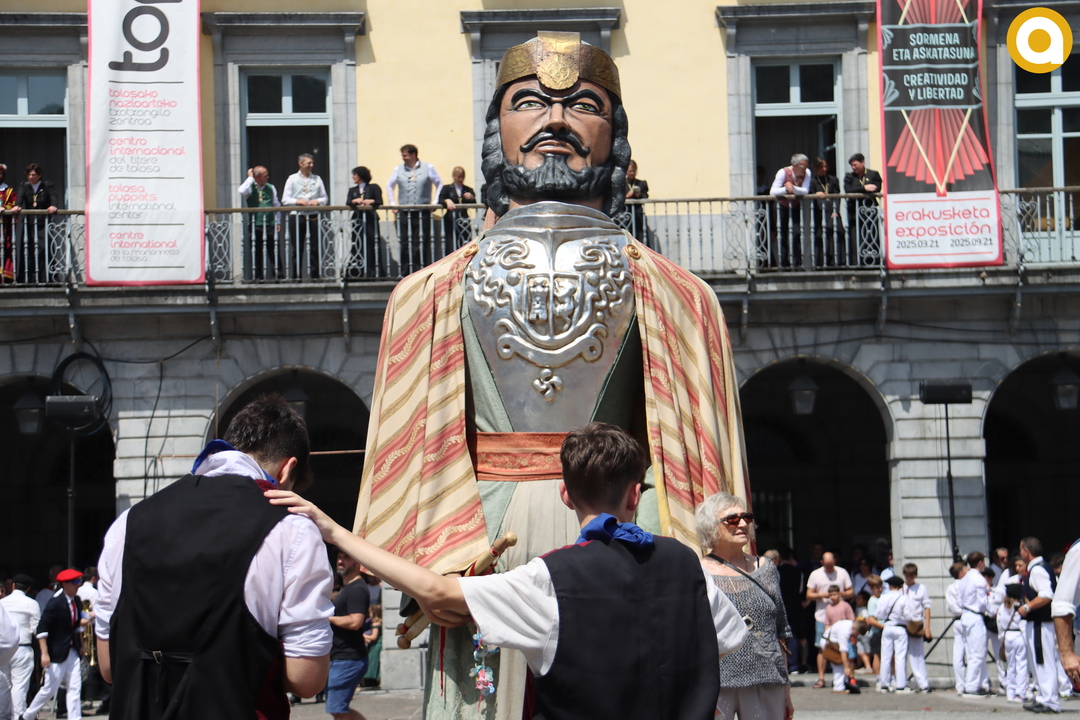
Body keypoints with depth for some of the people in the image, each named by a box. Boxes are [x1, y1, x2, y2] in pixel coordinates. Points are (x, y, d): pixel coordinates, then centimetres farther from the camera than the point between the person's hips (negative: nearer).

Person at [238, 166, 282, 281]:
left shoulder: (271, 188, 11)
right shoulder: (250, 188, 1)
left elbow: (276, 205, 16)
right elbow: (242, 191, -23)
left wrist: (278, 222, 8)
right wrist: (250, 178, -11)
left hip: (270, 225, 2)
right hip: (254, 225, -2)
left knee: (274, 252, -3)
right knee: (256, 253, 3)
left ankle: (277, 275, 1)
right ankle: (258, 276, 10)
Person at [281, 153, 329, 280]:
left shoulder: (317, 179, 12)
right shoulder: (292, 179, 7)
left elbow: (325, 198, 13)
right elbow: (285, 199, 2)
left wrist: (318, 201, -8)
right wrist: (297, 201, -14)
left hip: (313, 216, 2)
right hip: (297, 216, -2)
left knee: (315, 248, -1)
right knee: (297, 249, 2)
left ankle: (315, 275, 4)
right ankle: (295, 276, 6)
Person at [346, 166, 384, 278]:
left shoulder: (373, 188, 10)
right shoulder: (352, 190, 22)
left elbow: (379, 202, 0)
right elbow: (347, 203, 5)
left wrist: (371, 201, -18)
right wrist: (355, 201, -15)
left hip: (370, 220, -3)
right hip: (357, 220, 3)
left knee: (372, 245, -8)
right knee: (358, 247, -4)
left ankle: (374, 272, -6)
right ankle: (360, 272, -4)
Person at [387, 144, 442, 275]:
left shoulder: (428, 168, 4)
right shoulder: (398, 169, 9)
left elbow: (439, 184, 11)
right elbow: (390, 186, 22)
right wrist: (393, 203, 13)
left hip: (423, 212, -2)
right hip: (404, 213, 2)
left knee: (422, 244, -3)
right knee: (405, 244, 0)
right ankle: (406, 273, 5)